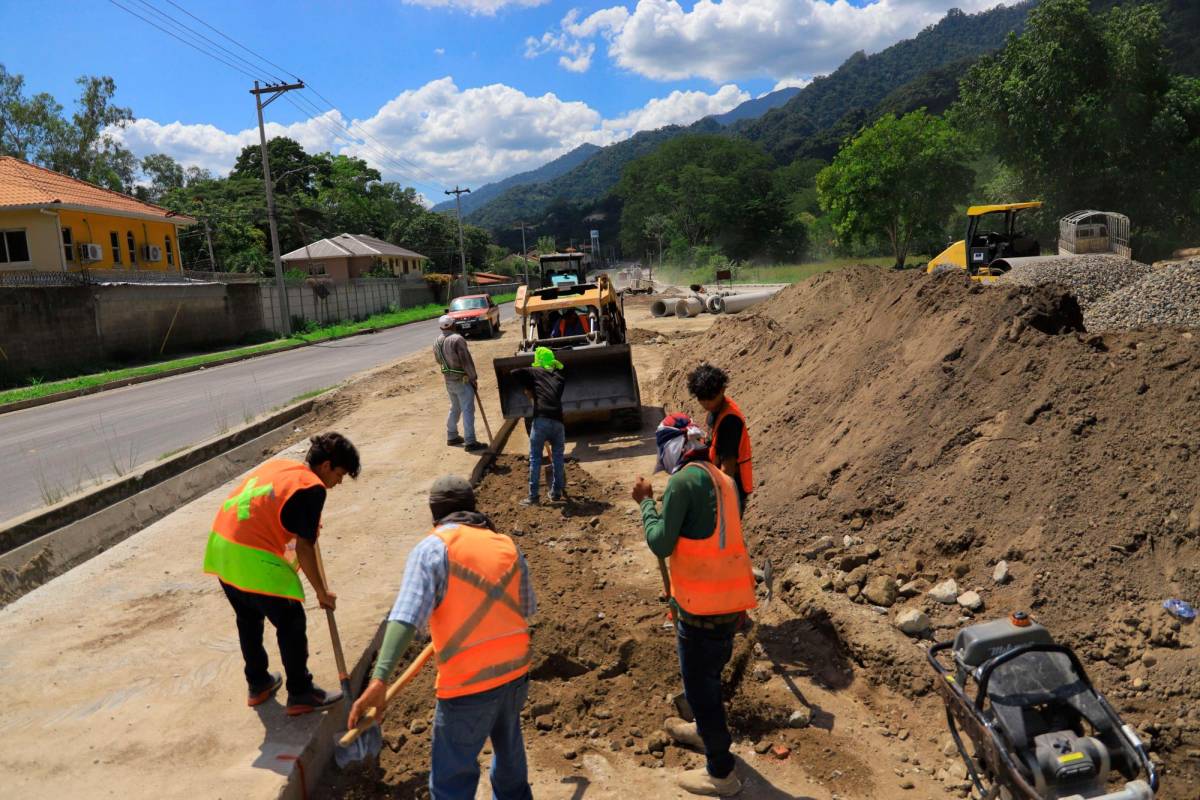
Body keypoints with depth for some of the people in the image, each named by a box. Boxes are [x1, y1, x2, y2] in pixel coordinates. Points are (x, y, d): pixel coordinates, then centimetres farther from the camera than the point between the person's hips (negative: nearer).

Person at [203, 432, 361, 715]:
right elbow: (303, 549, -10)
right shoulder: (313, 488, -9)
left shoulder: (278, 464, 14)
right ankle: (300, 694, 20)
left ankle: (258, 684, 40)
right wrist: (322, 592, 0)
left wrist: (305, 524, 30)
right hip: (254, 559, -9)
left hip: (220, 546, 9)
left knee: (248, 619, 25)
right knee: (291, 625, 9)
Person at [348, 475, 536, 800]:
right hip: (515, 670, 6)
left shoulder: (432, 548, -10)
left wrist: (379, 679, -28)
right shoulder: (507, 544, 5)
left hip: (468, 683, -6)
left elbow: (406, 616, -22)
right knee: (509, 749, 30)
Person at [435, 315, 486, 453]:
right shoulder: (457, 339, -19)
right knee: (468, 410, -4)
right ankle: (470, 442, -4)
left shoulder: (437, 342, 5)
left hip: (448, 380, 8)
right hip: (462, 380, -8)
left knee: (454, 408, 22)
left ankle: (451, 437, 30)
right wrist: (474, 378, -12)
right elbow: (466, 361, -18)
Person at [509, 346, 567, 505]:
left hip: (541, 419, -3)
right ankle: (556, 493, 23)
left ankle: (533, 497, 4)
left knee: (535, 458, 5)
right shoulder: (560, 378, 22)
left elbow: (514, 373, 3)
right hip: (557, 420, 3)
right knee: (558, 456, 19)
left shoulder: (535, 372, 12)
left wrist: (527, 388, 16)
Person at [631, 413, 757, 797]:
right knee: (708, 674, 28)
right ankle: (706, 731, 49)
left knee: (699, 685, 6)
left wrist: (646, 502, -3)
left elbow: (661, 544, -15)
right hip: (731, 599, 9)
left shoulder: (684, 480, -16)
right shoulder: (722, 479, 9)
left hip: (702, 605, -8)